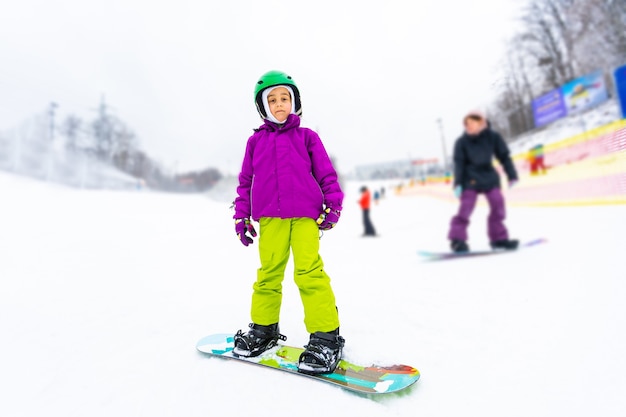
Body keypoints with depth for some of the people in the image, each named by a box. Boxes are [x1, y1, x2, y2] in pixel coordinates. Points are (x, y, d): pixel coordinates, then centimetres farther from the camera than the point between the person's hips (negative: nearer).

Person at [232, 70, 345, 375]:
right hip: (270, 218, 3)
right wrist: (241, 216, 13)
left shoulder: (306, 137, 9)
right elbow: (245, 181, 17)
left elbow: (326, 173, 9)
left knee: (309, 272, -9)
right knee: (268, 273, 9)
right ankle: (263, 328, 26)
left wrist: (333, 205, 1)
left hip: (304, 215, -2)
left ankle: (326, 337, 0)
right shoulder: (256, 141, 15)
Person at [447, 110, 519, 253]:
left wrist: (512, 175, 1)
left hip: (489, 177, 4)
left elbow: (504, 156, 3)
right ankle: (457, 239, -6)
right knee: (466, 207, -12)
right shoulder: (462, 142, -8)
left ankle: (498, 237, 13)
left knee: (498, 205, 0)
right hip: (470, 180, -3)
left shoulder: (493, 137, -3)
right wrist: (457, 184, -15)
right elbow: (459, 163, -9)